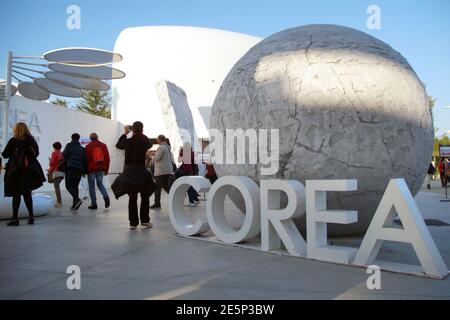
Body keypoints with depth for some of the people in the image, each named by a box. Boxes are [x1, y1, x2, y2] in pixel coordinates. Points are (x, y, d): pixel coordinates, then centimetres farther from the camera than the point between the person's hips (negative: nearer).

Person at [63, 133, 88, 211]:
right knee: (75, 186, 11)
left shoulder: (69, 145, 5)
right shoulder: (82, 149, 15)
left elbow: (64, 155, -6)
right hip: (79, 169, 4)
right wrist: (84, 171, 12)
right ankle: (74, 205, 6)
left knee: (69, 185, -3)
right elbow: (85, 160, 9)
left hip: (70, 168, -4)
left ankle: (77, 199, -25)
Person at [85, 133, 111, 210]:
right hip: (101, 169, 3)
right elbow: (107, 158, 6)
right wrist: (106, 169, 13)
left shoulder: (88, 147, -3)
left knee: (92, 186, 5)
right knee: (100, 184, 16)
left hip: (91, 169, -3)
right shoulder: (103, 145, 6)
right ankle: (106, 197, -9)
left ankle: (94, 204, 5)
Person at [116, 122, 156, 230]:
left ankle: (133, 222, 10)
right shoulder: (145, 141, -8)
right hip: (141, 171, -2)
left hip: (129, 171, 2)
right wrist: (141, 134, 20)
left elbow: (118, 145, 16)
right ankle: (145, 220, 16)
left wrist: (125, 133, 20)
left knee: (132, 198, 8)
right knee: (145, 197, 13)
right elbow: (150, 144, 17)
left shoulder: (128, 141, -5)